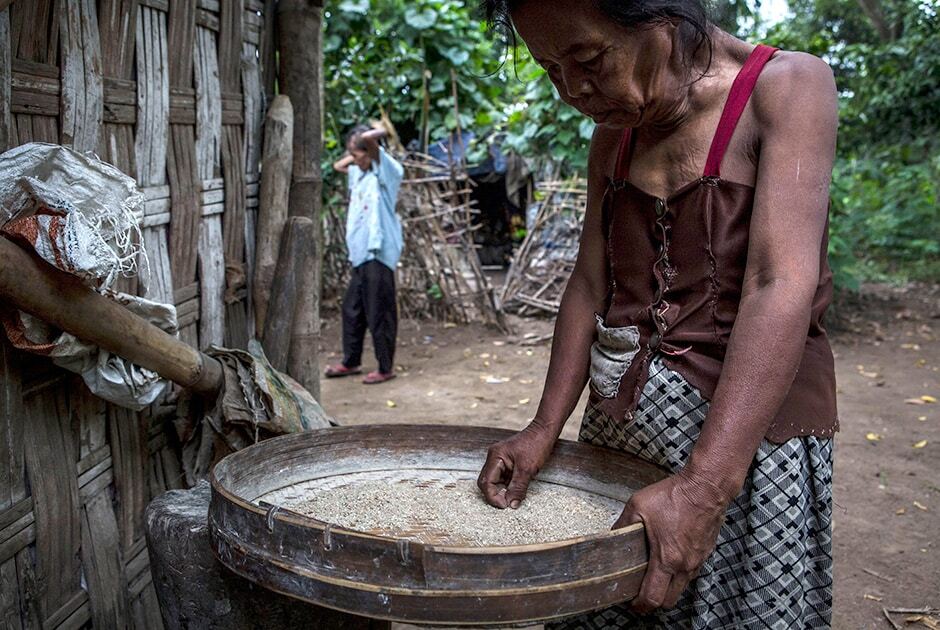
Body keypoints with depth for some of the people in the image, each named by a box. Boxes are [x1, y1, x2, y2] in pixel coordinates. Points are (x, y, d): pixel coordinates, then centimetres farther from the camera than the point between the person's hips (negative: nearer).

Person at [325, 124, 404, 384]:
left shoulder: (385, 170, -10)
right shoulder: (359, 172, 14)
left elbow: (368, 137, -26)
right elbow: (338, 165, 34)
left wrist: (374, 134, -5)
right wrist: (353, 157, 18)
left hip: (378, 253, -9)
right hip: (361, 253, 9)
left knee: (379, 312, -2)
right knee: (352, 308, 16)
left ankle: (386, 368, 9)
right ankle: (351, 362, 30)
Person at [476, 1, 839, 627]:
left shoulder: (786, 86, -12)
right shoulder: (614, 131, 8)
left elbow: (782, 287, -23)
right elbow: (590, 286, 9)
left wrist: (704, 485, -31)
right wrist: (545, 430, -1)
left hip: (748, 430, -5)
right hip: (620, 423, 5)